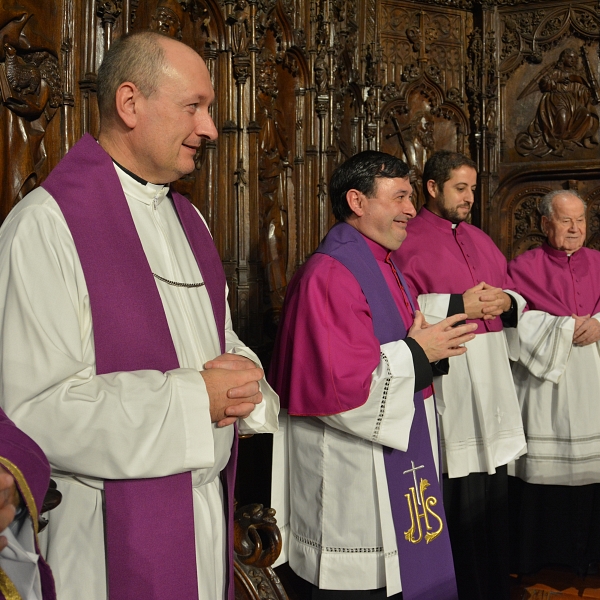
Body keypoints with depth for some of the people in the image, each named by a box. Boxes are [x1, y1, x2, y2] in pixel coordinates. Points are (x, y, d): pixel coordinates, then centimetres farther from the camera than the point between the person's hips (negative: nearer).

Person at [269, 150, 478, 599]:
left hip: (397, 470, 10)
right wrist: (416, 354, -16)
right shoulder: (329, 276, -19)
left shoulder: (383, 268, 12)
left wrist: (433, 347, 3)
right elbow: (338, 386, -27)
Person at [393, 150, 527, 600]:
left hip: (491, 382, 7)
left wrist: (505, 302, -3)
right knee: (455, 500, -4)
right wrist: (458, 306, -17)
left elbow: (515, 294, 20)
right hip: (444, 382, -7)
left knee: (492, 494, 13)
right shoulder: (409, 242, -6)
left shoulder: (479, 240, 17)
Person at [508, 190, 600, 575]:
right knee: (545, 465, -3)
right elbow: (519, 321, -7)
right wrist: (565, 327, -12)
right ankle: (540, 553, 9)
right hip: (545, 380, -3)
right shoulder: (525, 267, 3)